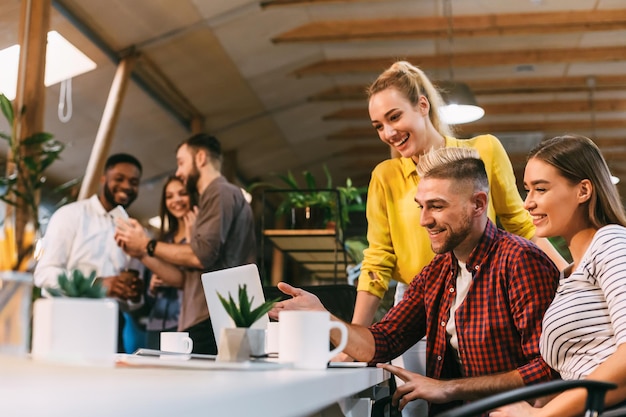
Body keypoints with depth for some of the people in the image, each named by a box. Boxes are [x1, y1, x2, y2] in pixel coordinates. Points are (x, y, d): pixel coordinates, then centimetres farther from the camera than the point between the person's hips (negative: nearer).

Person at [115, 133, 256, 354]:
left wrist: (149, 244, -2)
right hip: (199, 326, 9)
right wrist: (141, 253, 12)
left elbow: (202, 255, -16)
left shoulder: (222, 192, -3)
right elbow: (184, 279, 21)